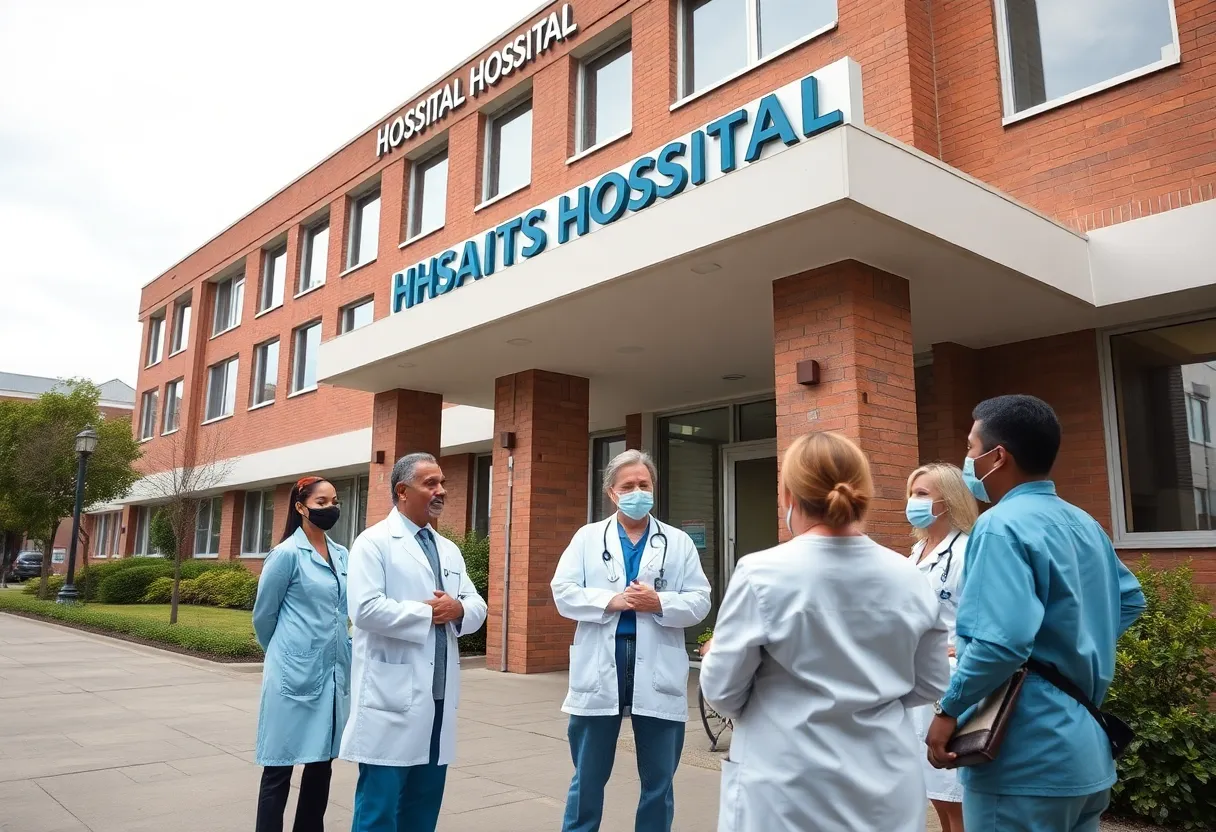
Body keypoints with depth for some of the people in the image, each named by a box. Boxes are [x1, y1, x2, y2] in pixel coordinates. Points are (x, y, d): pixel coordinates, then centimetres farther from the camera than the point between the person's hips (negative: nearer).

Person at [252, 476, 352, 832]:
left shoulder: (342, 555, 8)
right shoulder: (287, 553, -9)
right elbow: (263, 617, 1)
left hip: (334, 672, 6)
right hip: (295, 674, -6)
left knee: (322, 761, 14)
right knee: (279, 766, 3)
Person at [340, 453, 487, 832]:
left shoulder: (449, 549, 16)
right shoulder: (374, 542, -6)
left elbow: (478, 607, 13)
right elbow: (366, 609, -19)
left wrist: (458, 609, -10)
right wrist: (428, 613, -12)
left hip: (439, 695, 7)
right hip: (393, 695, -7)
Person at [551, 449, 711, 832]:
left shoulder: (679, 542, 6)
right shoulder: (587, 537, 6)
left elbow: (700, 602, 0)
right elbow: (564, 593, -3)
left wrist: (660, 603, -17)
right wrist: (612, 601, -15)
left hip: (658, 671, 0)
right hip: (600, 669, 0)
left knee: (658, 779, 12)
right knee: (588, 777, 12)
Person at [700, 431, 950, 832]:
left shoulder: (762, 574, -17)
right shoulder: (909, 578, -5)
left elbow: (722, 691, -11)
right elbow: (930, 685, 6)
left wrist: (716, 657, 9)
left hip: (788, 794, -3)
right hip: (885, 787, 4)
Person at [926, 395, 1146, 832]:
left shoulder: (1002, 525, -19)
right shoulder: (1084, 523, 10)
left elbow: (1002, 642, -29)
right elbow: (1129, 600, 24)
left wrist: (949, 710, -18)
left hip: (1026, 762, -9)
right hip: (1085, 753, 9)